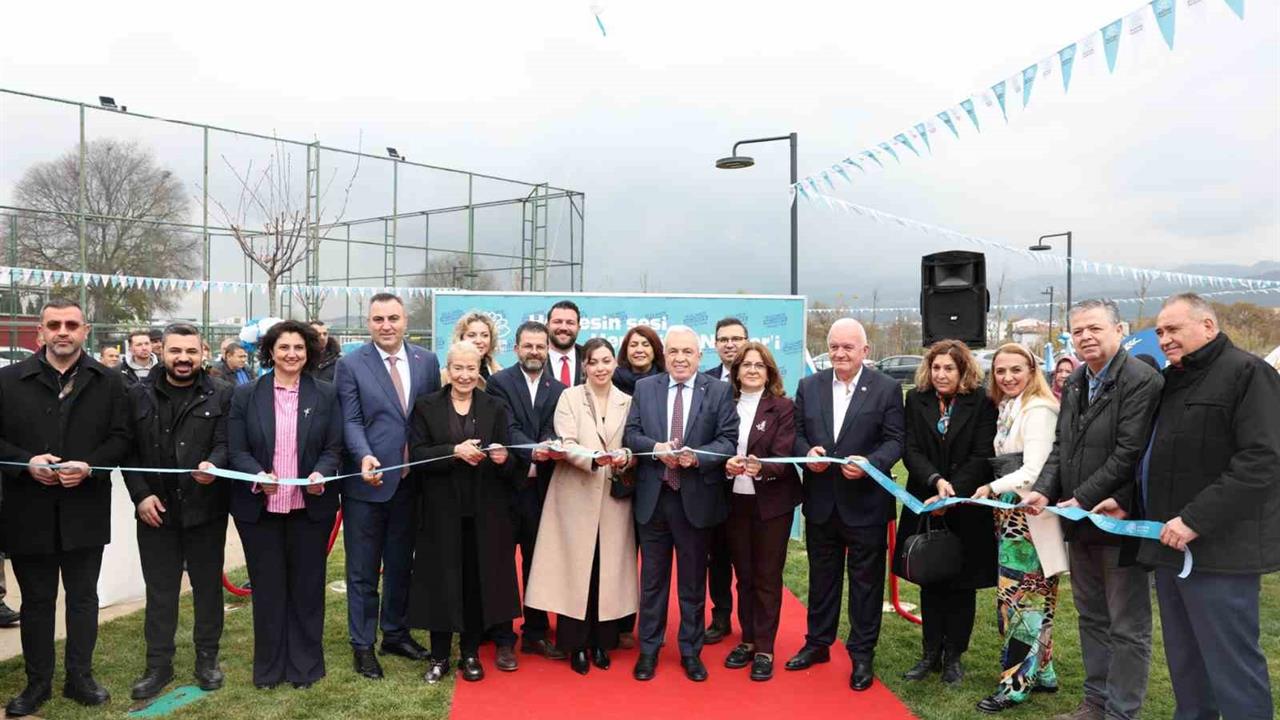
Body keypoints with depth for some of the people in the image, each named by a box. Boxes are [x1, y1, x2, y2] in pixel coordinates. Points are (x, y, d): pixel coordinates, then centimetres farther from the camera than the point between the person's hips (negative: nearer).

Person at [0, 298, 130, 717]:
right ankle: (37, 682, 27)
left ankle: (80, 678, 26)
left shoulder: (109, 382, 2)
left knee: (83, 598, 11)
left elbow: (120, 439, 0)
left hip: (86, 512, 0)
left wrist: (89, 465, -16)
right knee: (36, 601, 13)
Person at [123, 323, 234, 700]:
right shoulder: (139, 395, 5)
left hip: (206, 508, -1)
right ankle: (159, 664, 22)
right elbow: (128, 450, 4)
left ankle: (207, 658, 24)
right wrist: (141, 494, -5)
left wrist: (213, 465, -28)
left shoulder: (222, 395, -1)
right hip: (155, 509, 2)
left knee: (208, 586, 10)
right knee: (160, 590, 10)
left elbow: (226, 442, -7)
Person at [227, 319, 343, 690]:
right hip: (259, 506, 0)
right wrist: (258, 475, -21)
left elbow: (334, 448, 1)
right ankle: (269, 666, 26)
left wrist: (321, 474, -19)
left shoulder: (326, 395, 1)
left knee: (306, 585, 10)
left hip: (310, 505, 0)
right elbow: (236, 450, -2)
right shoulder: (246, 394, 1)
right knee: (267, 586, 11)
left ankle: (305, 664, 23)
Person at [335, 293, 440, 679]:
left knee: (401, 564, 17)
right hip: (368, 482, -3)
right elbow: (351, 421, -8)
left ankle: (396, 633, 33)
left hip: (411, 481, 3)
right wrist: (365, 456, -25)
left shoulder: (427, 360, 4)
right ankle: (362, 645, 22)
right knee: (363, 570, 8)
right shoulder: (351, 365, -4)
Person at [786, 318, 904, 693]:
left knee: (865, 580, 9)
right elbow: (797, 433, 7)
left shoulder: (887, 388, -5)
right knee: (821, 576, 17)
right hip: (821, 501, 3)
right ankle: (818, 643, 33)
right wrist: (807, 453, -14)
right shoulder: (809, 386, 5)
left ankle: (862, 654, 24)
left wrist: (870, 462, -25)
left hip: (865, 502, -3)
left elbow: (894, 440, -8)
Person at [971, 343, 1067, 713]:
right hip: (1011, 514, 9)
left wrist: (993, 488, -18)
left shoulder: (1038, 409, -14)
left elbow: (1034, 470, -20)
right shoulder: (1007, 408, 14)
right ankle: (1041, 672, 25)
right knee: (1032, 596, 14)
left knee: (1018, 596, -2)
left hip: (1028, 515, -9)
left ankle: (1016, 682, 7)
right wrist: (995, 491, 3)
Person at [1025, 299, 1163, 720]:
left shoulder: (1142, 381, -14)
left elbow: (1130, 453, -20)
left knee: (1127, 625, 5)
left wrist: (1082, 499, -19)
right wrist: (1044, 490, -3)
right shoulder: (1073, 385, 11)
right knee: (1091, 617, 19)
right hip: (1080, 521, 8)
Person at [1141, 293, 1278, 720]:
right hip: (1172, 544, 8)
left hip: (1220, 549, -8)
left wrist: (1195, 520, -21)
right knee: (1184, 663, 17)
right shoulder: (1171, 380, 16)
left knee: (1233, 668, -2)